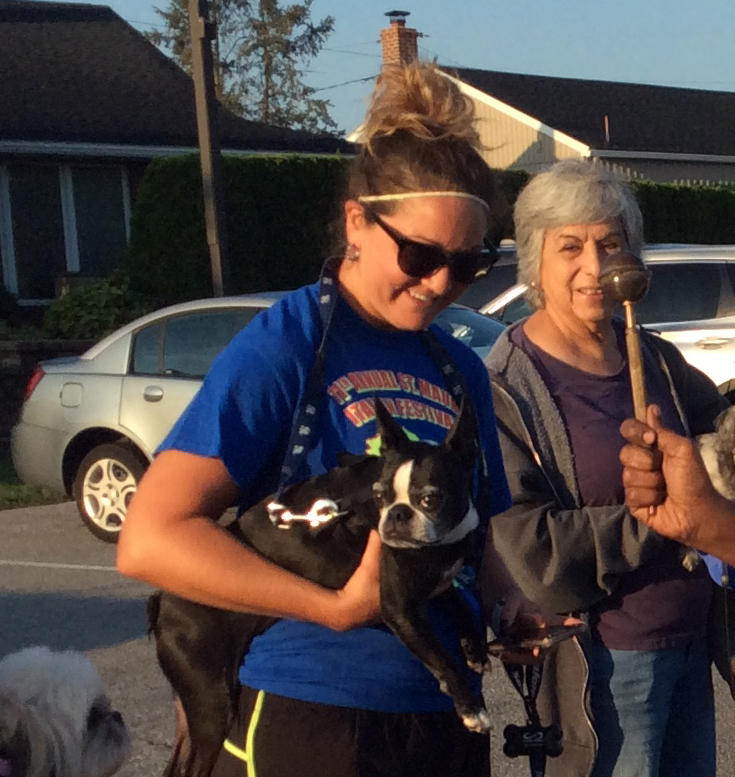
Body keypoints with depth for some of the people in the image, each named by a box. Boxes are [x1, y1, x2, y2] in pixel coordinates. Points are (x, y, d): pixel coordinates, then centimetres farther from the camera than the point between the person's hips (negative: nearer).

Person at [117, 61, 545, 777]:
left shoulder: (462, 370, 8)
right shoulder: (288, 343, -11)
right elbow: (148, 540, -20)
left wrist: (511, 598, 0)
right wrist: (340, 608, -22)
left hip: (448, 719, 6)